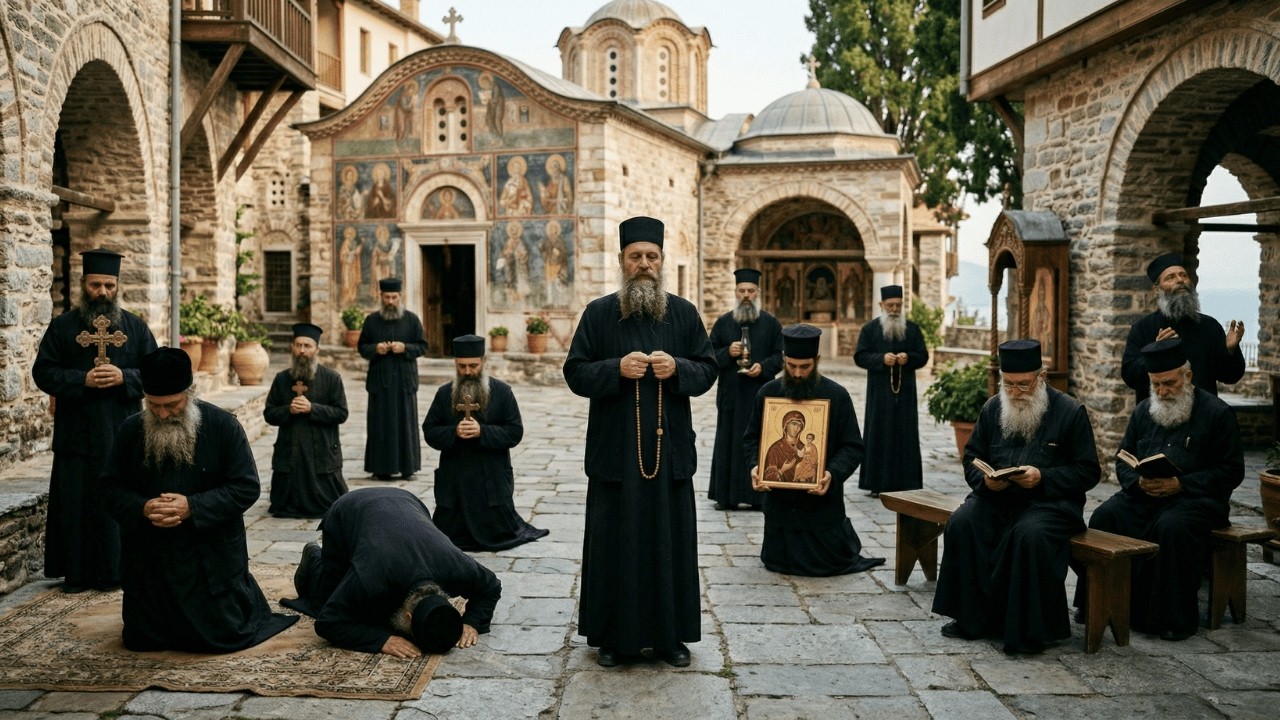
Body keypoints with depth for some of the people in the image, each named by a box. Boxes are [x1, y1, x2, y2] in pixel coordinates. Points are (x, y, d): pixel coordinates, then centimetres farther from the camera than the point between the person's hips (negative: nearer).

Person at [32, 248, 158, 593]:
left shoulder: (136, 327, 6)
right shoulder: (63, 326, 4)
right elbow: (42, 372, 0)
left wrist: (123, 377, -14)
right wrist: (82, 379, -15)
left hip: (123, 433, 0)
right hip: (77, 433, 0)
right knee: (77, 503, 3)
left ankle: (119, 568, 15)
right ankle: (77, 572, 14)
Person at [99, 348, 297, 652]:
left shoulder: (223, 426, -12)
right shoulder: (131, 430, -1)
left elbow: (246, 487, -12)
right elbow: (110, 487, 4)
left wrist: (192, 507, -23)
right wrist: (142, 508, -17)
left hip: (211, 559, -3)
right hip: (150, 561, 4)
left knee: (224, 635, -1)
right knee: (140, 639, 8)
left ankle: (242, 593, 32)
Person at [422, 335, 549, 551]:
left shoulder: (502, 391, -4)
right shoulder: (444, 393, 3)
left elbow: (515, 433, -8)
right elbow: (429, 432, 1)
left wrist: (482, 431, -22)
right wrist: (454, 432, -18)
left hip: (492, 478, -2)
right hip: (454, 478, 2)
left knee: (499, 534, 1)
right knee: (448, 536, 7)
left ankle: (514, 525, 34)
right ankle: (461, 526, 39)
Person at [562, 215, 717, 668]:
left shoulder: (684, 313, 6)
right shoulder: (599, 313, 2)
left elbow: (707, 370, 5)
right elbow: (575, 373, -2)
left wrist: (676, 368, -15)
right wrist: (618, 369, -18)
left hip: (669, 448, 2)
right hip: (615, 450, -1)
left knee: (670, 539, 7)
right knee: (614, 541, 4)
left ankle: (670, 634, 21)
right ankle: (612, 635, 17)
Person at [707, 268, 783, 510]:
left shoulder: (771, 323, 6)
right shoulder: (723, 322, 9)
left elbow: (781, 355, 3)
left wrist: (763, 367, -14)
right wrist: (727, 352, -12)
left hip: (760, 393, -1)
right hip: (730, 394, 1)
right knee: (728, 442, 2)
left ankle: (758, 495, 7)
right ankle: (726, 496, 8)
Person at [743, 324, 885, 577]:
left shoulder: (837, 395, -9)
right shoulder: (768, 392, -3)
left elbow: (853, 447, -8)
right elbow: (751, 438, 4)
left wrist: (833, 473, -26)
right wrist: (754, 465, -15)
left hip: (822, 499, -2)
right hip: (779, 499, 2)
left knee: (826, 563, 5)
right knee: (777, 562, 11)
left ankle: (844, 533, 38)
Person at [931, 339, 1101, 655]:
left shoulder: (1070, 412, -2)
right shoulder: (992, 408, 9)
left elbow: (1088, 471, -3)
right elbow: (972, 458, 15)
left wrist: (1042, 477, -18)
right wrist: (985, 480, -9)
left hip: (1050, 502, -4)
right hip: (996, 498, 4)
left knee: (1030, 534, -36)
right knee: (961, 523, -25)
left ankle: (1029, 629, -20)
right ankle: (972, 617, -13)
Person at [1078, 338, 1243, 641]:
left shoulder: (1216, 412, -2)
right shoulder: (1144, 410, 13)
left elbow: (1231, 471, -5)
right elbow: (1123, 460, 15)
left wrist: (1180, 484, -18)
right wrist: (1139, 481, -8)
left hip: (1196, 498, -4)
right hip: (1144, 495, 5)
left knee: (1171, 526, -35)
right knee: (1104, 516, -22)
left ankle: (1174, 617, -21)